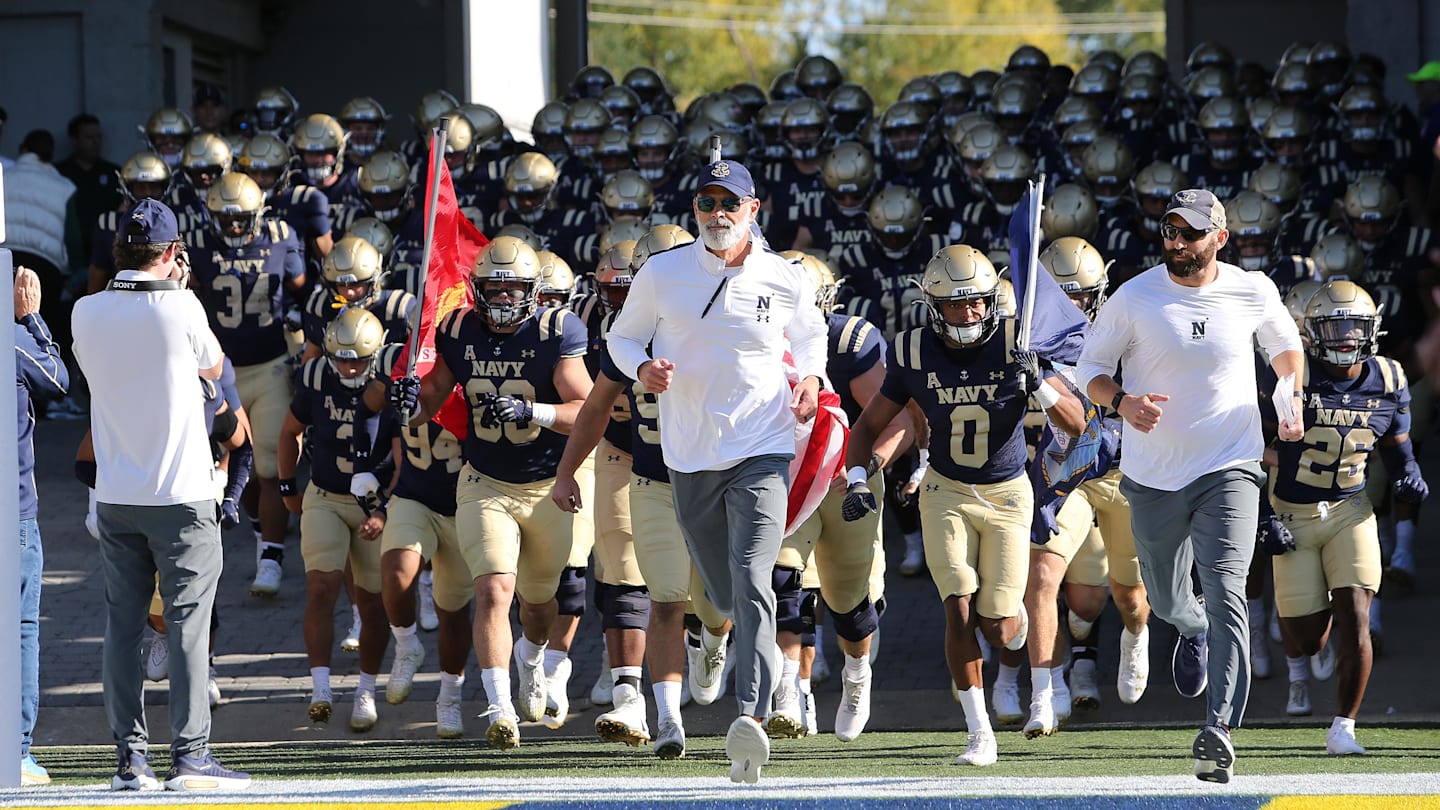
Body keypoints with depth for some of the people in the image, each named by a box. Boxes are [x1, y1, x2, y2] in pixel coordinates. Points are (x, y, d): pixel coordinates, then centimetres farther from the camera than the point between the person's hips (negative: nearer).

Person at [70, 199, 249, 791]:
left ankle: (130, 758, 6)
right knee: (188, 625, 0)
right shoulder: (179, 308, -12)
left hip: (115, 496, 4)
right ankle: (190, 755, -3)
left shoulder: (87, 313, -1)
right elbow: (212, 367, 6)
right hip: (182, 494, -4)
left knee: (122, 626, 7)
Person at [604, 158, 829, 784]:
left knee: (751, 582, -20)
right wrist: (642, 367, -11)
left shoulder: (787, 281, 0)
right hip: (690, 456, 2)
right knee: (723, 595, 13)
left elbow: (811, 335, 21)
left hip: (762, 454, -2)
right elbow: (623, 334, 11)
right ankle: (765, 658, 48)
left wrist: (810, 378, 0)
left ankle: (751, 717, -30)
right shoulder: (662, 274, -1)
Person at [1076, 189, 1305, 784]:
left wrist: (1292, 403, 0)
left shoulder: (1253, 293, -2)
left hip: (1228, 472, -1)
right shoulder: (1134, 298, -6)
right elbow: (1091, 367, 2)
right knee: (1168, 601, 16)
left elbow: (1285, 345, 18)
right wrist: (1122, 402, -19)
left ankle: (1219, 730, -24)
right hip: (1154, 476, 2)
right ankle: (1194, 629, 55)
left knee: (1225, 596, -18)